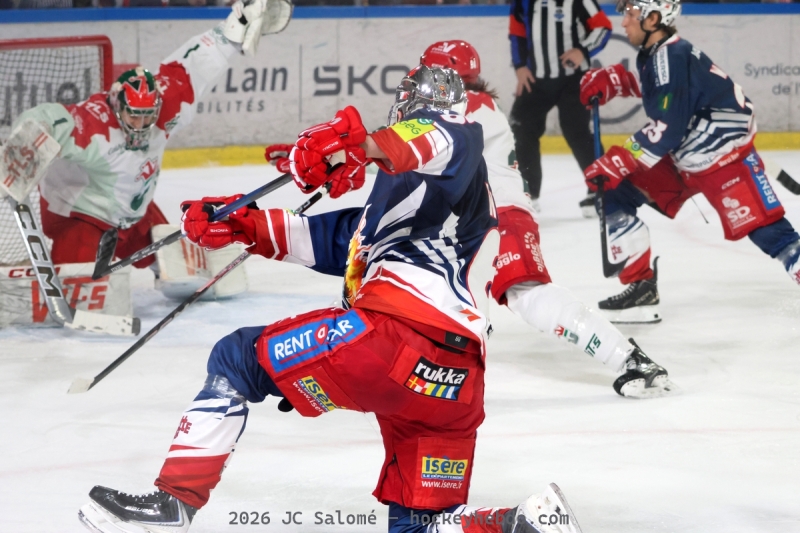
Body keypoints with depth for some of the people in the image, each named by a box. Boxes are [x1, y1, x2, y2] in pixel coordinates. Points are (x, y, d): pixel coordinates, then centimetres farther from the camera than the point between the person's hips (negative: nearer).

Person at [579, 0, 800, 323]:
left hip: (725, 159, -10)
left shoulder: (671, 57, -24)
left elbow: (666, 128, -29)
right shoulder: (654, 54, 3)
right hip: (681, 161, 10)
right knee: (615, 194, 5)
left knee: (764, 230, -18)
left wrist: (618, 162, -27)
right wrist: (612, 80, 11)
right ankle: (641, 287, 8)